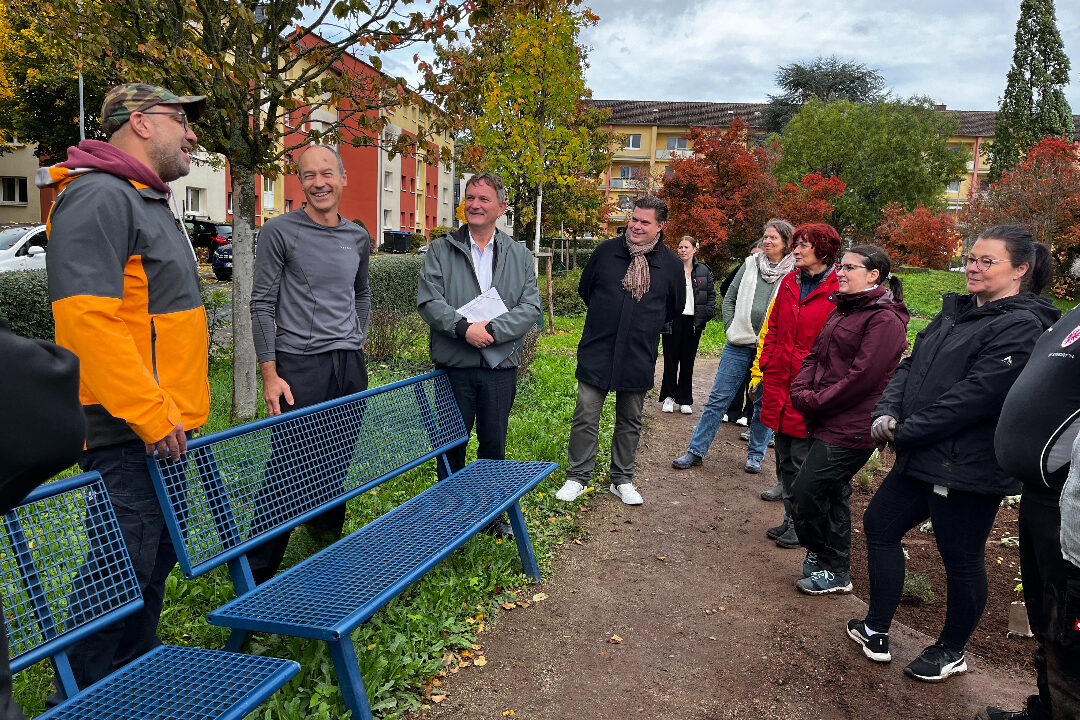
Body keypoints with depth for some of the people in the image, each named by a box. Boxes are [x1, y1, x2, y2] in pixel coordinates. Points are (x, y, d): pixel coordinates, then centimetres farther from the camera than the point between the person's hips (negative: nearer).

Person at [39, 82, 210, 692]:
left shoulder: (150, 201, 19)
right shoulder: (99, 196, -14)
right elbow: (87, 318, -25)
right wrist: (151, 415, -24)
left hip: (162, 424, 10)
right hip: (127, 433, -10)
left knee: (155, 559, 19)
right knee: (124, 569, -3)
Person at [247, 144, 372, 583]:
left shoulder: (358, 238, 12)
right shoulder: (280, 232, -4)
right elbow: (262, 304, -6)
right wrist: (269, 374, -11)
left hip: (350, 366, 5)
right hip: (300, 365, -5)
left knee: (338, 462, 12)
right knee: (287, 469, -6)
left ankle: (328, 532, 33)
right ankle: (258, 572, 4)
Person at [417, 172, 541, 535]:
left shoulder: (520, 255, 6)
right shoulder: (441, 250, 2)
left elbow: (531, 307, -3)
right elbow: (428, 301, -8)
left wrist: (492, 329, -17)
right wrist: (464, 327, -22)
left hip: (501, 366, 1)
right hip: (454, 365, -1)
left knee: (494, 444, 12)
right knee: (452, 443, 11)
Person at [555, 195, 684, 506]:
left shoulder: (671, 264, -2)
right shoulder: (606, 251, -3)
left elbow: (675, 308, 14)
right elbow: (584, 289, 12)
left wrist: (646, 327, 12)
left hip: (639, 357, 1)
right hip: (596, 352, -1)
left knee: (630, 421, 13)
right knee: (585, 417, 0)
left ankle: (622, 480, 26)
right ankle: (578, 477, 14)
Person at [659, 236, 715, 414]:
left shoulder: (704, 271, 8)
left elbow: (711, 294, 14)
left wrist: (707, 313, 1)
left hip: (694, 321, 2)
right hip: (673, 320, -2)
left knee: (688, 362, 8)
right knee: (671, 359, 2)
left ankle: (685, 400, 16)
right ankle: (669, 396, 15)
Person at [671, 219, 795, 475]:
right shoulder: (751, 264, 7)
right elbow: (729, 298, 13)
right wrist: (731, 329, 5)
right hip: (739, 345, 2)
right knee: (718, 399, 3)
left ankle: (755, 455, 24)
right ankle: (696, 451, 10)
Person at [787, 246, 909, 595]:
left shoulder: (885, 320, -16)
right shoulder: (843, 311, 14)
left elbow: (862, 377, -21)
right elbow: (815, 355, 14)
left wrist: (815, 403, -15)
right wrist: (801, 391, -3)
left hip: (850, 429, -9)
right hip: (826, 422, 9)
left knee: (805, 492, -8)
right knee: (832, 493, 17)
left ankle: (833, 571, 11)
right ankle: (835, 568, 33)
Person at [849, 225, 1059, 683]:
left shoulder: (1021, 327, -16)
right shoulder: (956, 312, 10)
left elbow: (974, 396, -24)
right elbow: (911, 365, 8)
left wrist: (905, 432, -18)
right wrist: (888, 411, -9)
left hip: (966, 469, -9)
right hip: (921, 457, 9)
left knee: (961, 559, 8)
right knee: (879, 524, 16)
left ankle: (951, 652, 31)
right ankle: (876, 630, 31)